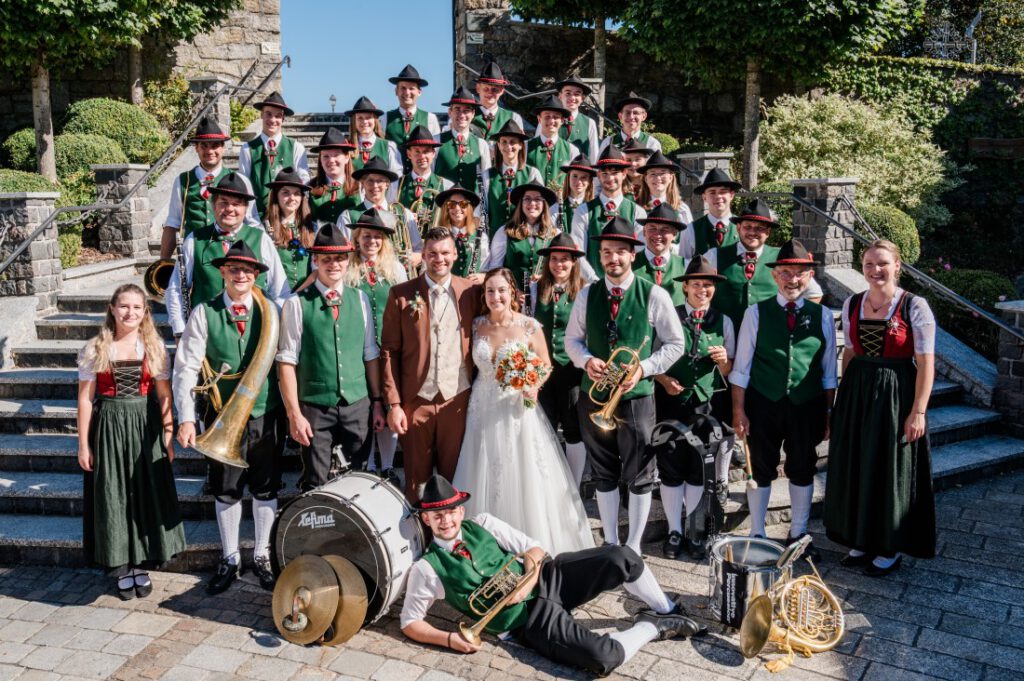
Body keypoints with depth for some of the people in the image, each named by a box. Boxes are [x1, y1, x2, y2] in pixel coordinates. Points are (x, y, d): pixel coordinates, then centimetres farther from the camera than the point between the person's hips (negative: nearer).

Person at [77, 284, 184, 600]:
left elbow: (164, 396, 2)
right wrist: (83, 444, -2)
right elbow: (85, 399, 0)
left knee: (146, 495, 6)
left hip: (145, 428, 1)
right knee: (113, 497, 4)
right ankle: (121, 567, 18)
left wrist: (168, 437, -3)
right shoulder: (94, 349, -1)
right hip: (108, 428, -1)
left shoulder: (154, 348, 2)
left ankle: (141, 566, 21)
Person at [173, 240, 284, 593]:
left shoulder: (271, 311, -1)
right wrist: (186, 418, -14)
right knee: (226, 491, 12)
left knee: (266, 489, 12)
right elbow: (186, 368, -7)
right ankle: (229, 559, 29)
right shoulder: (204, 313, -4)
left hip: (267, 415, 1)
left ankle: (262, 556, 30)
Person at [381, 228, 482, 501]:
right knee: (417, 478, 10)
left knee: (454, 477, 10)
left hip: (457, 399, 1)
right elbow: (389, 350, -1)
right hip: (415, 401, -1)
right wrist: (393, 403, -6)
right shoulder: (401, 294, -2)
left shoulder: (471, 291, 3)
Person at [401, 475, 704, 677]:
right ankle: (653, 626, 1)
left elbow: (534, 548, 6)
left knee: (622, 558, -16)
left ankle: (668, 610, 11)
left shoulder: (481, 523, 4)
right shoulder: (427, 568, -5)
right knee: (603, 658, -29)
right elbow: (409, 622, 2)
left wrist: (528, 581, -15)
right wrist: (449, 639, -14)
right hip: (528, 617, -4)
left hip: (545, 578, 4)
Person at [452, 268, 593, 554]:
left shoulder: (530, 327, -8)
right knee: (485, 480, 9)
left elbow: (546, 366, -1)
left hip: (518, 410, -3)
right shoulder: (476, 325, 1)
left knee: (525, 479, 2)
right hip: (484, 412, 3)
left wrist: (534, 387, -18)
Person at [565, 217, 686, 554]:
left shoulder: (654, 295, -7)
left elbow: (675, 344, -2)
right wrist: (586, 360, -11)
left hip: (636, 397, -3)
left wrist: (644, 368, -16)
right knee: (604, 475, 15)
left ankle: (634, 546, 23)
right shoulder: (587, 295, 3)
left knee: (639, 477, 6)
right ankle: (610, 544, 29)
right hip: (593, 396, 3)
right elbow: (572, 338, 10)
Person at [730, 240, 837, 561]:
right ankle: (757, 535, 27)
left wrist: (828, 412, 4)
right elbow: (742, 367, -4)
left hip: (807, 407, 2)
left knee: (803, 471, 14)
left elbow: (828, 370, 5)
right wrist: (739, 411, -6)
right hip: (763, 405, -2)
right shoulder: (756, 313, -5)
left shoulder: (822, 316, 0)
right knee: (761, 470, 11)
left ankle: (798, 534, 33)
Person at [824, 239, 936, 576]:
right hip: (857, 394, 5)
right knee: (856, 468, 11)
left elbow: (925, 363, -11)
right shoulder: (852, 304, 5)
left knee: (892, 471, 5)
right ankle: (862, 541, 28)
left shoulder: (914, 306, -10)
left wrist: (918, 411, -14)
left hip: (895, 395, -5)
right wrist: (844, 398, 10)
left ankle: (891, 548, 21)